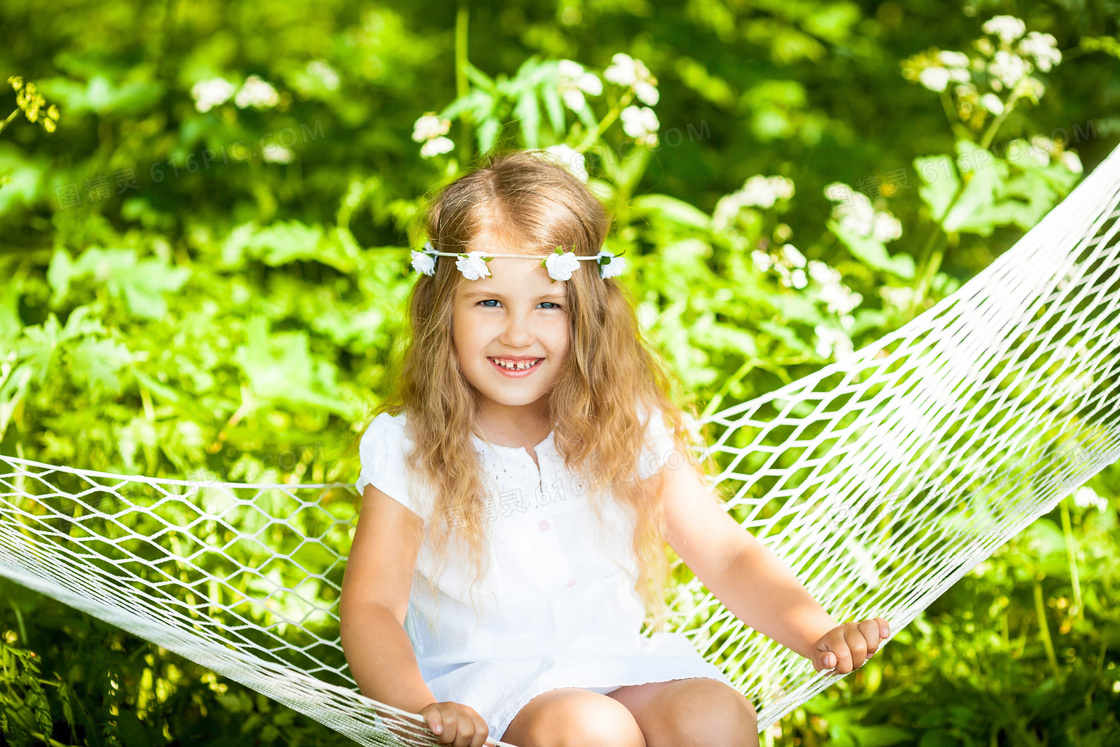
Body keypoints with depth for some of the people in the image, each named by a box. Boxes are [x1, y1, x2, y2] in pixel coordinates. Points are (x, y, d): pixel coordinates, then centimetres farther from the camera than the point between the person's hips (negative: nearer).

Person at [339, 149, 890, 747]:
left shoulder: (628, 429, 2)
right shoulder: (409, 450, -5)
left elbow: (724, 555, 3)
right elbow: (371, 606, -9)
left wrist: (817, 633, -14)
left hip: (622, 663, 3)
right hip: (484, 672, -3)